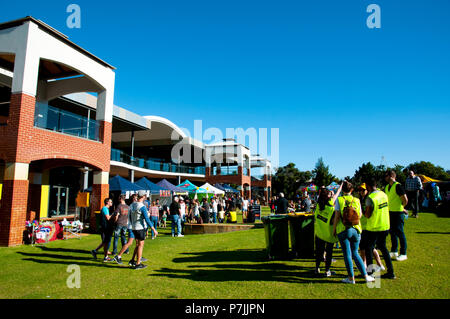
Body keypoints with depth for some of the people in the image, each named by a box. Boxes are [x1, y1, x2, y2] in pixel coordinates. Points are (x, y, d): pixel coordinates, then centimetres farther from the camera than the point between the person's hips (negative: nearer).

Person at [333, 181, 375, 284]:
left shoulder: (339, 200, -6)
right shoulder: (357, 200, 3)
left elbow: (337, 217, -8)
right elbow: (360, 215, 9)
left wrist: (334, 229, 1)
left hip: (343, 230, -3)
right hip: (355, 229, 3)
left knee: (347, 254, 5)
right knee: (355, 253, 16)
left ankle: (351, 278, 11)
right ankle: (366, 275, 16)